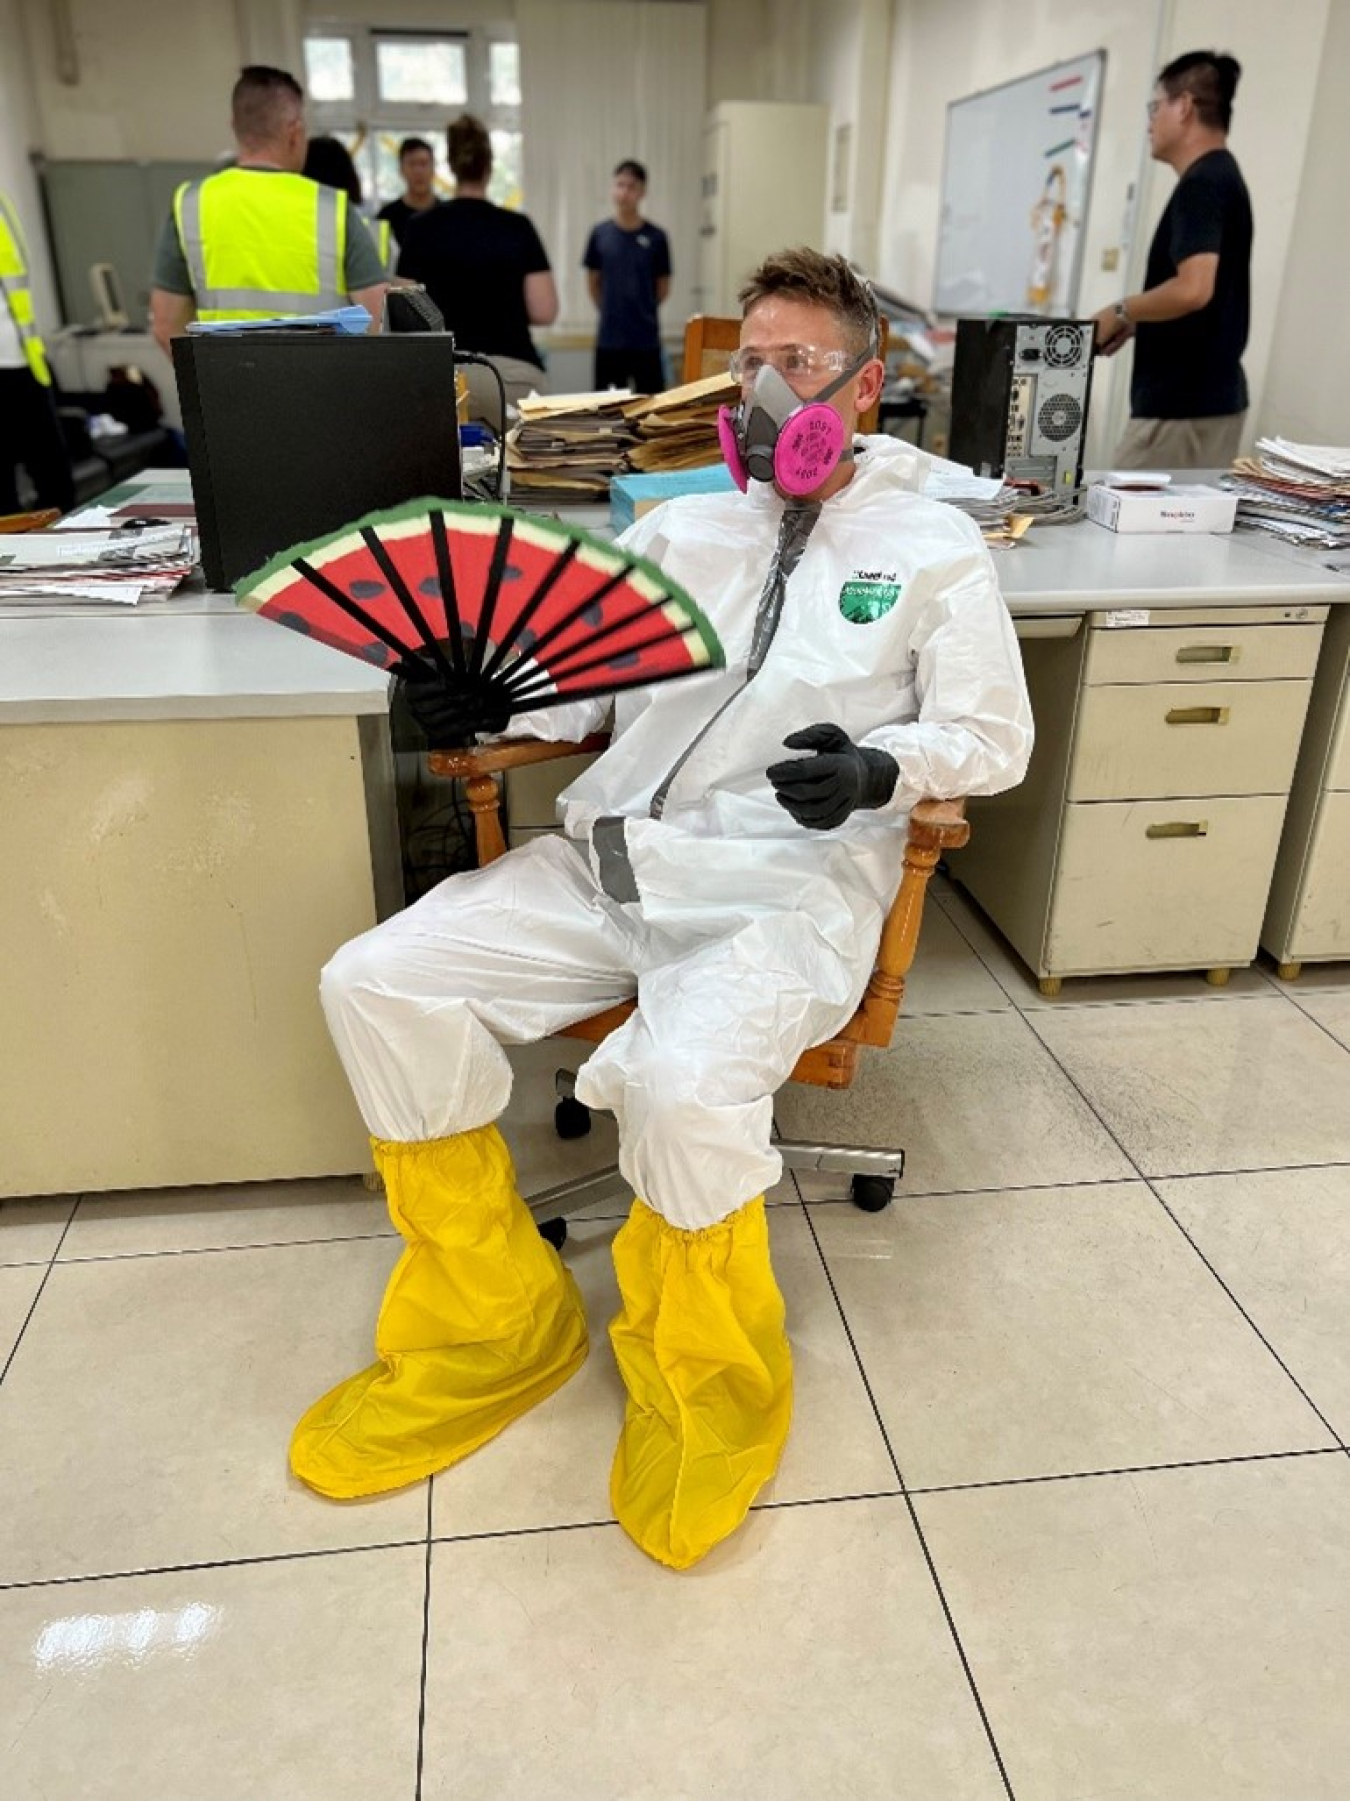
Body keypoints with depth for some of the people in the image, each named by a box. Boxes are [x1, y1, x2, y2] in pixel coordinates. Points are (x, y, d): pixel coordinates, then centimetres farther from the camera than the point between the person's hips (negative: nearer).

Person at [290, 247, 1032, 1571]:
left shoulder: (935, 551, 9)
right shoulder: (681, 528, 20)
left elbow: (993, 739, 6)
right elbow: (584, 678, 18)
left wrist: (880, 769, -15)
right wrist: (485, 702, -3)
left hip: (791, 885, -4)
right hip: (613, 856, 5)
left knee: (684, 1082, -35)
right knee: (377, 985, -13)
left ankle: (705, 1384, -1)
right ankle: (488, 1328, 2)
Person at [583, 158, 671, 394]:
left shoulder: (656, 237, -3)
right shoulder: (600, 234, 1)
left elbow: (663, 288, 7)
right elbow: (593, 282, 12)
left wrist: (642, 311, 12)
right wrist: (611, 311, 12)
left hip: (646, 339, -1)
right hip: (609, 339, 1)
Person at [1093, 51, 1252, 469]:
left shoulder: (1201, 184, -14)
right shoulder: (1222, 178, 18)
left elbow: (1193, 289, -27)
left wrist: (1120, 313, -11)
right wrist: (1137, 325, 13)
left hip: (1180, 406, -10)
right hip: (1209, 399, 10)